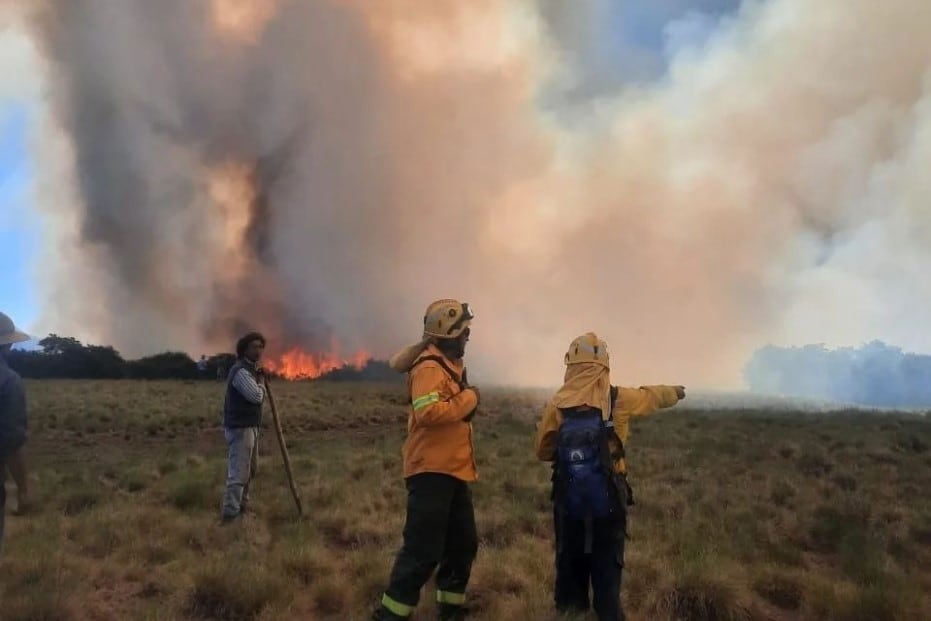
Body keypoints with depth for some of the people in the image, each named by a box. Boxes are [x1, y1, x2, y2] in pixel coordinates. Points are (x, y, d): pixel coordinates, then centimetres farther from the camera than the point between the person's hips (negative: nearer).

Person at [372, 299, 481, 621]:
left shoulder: (449, 364, 15)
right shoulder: (430, 367, -16)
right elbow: (428, 412, -32)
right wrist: (469, 398, -20)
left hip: (452, 472, 11)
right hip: (432, 472, -10)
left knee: (463, 544, 17)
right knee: (424, 549, -8)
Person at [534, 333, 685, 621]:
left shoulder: (557, 404, -5)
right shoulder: (619, 399, -6)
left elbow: (543, 452, 5)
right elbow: (653, 395, 15)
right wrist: (676, 391, 35)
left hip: (569, 502, 1)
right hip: (608, 501, -1)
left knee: (570, 566, 15)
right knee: (607, 571, 10)